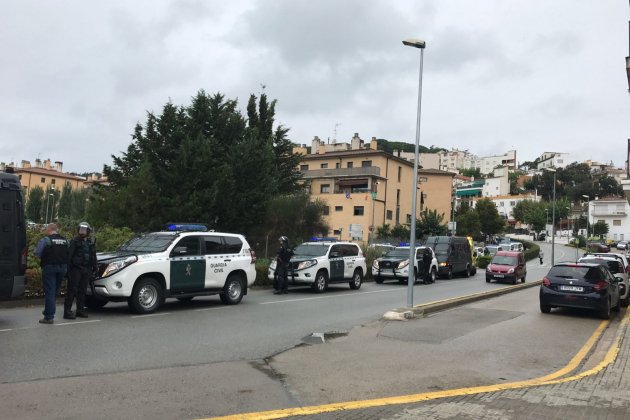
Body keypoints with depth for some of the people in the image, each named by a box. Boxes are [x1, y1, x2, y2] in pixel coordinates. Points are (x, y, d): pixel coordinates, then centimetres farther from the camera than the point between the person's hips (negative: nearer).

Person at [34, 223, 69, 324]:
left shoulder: (45, 240, -9)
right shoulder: (65, 240, 8)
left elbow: (37, 253, -12)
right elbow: (68, 254, 8)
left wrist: (43, 258, 6)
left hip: (49, 268, -5)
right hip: (62, 267, 6)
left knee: (49, 292, -3)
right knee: (55, 291, 16)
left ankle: (49, 317, -3)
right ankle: (49, 313, 27)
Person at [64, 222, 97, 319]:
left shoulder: (90, 243, 15)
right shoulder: (74, 241, -3)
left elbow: (93, 256, 20)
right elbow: (69, 255, -10)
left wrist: (94, 267, 14)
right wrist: (68, 268, -17)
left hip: (86, 270, 6)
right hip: (76, 268, -6)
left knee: (82, 290, 10)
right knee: (72, 290, -8)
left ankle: (80, 310, 17)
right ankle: (67, 311, -7)